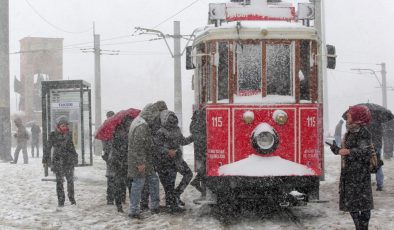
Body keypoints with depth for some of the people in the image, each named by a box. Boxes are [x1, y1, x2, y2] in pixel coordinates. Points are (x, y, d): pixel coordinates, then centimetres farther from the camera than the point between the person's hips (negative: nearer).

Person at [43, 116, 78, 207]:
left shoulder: (69, 134, 5)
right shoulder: (53, 135, -5)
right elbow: (48, 148, 0)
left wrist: (75, 157, 20)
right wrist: (46, 160, 0)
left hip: (69, 160, 2)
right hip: (58, 160, -2)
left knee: (70, 179, 5)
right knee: (59, 181, -2)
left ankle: (71, 198, 22)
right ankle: (60, 200, 4)